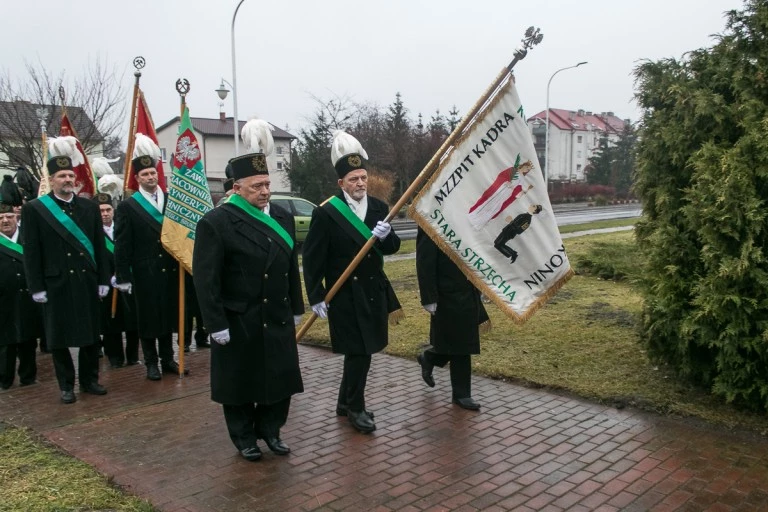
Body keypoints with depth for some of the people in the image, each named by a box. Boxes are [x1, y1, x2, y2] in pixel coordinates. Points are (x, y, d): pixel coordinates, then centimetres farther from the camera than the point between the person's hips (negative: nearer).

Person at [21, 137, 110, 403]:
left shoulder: (90, 207, 7)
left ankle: (89, 379, 24)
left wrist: (103, 280, 3)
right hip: (56, 285, -2)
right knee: (59, 337, 6)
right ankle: (66, 385, 19)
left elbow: (100, 246, 7)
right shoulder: (34, 209, -1)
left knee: (90, 334, 10)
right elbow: (31, 252, -3)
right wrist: (36, 288, -7)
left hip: (87, 282, 3)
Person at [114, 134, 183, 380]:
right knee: (147, 318, 6)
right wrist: (123, 277, -9)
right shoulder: (127, 207, -2)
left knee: (169, 315, 12)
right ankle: (151, 362, 17)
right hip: (145, 274, -3)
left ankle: (168, 359, 24)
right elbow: (122, 246, -5)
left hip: (170, 271, 3)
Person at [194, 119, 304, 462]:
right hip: (239, 323, -5)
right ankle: (244, 438, 30)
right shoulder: (216, 222, -13)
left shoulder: (282, 217, 6)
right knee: (241, 381, 10)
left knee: (281, 377, 13)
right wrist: (217, 324, -15)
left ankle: (269, 429, 34)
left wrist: (296, 309, 13)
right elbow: (205, 278, -14)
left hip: (278, 319, 6)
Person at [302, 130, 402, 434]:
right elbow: (312, 257, -10)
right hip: (344, 295, -5)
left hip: (374, 292, 6)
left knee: (361, 351, 14)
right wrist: (316, 297, -12)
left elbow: (392, 248, 6)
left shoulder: (379, 208, 4)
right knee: (358, 352, -3)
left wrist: (386, 236, -18)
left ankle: (346, 402, 32)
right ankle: (355, 408, 16)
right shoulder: (326, 213, -11)